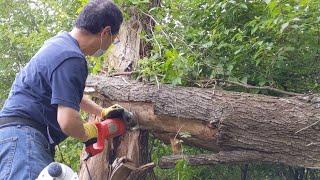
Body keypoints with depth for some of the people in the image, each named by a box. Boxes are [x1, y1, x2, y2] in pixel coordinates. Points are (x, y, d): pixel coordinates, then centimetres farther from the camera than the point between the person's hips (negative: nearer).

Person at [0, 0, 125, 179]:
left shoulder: (60, 42, 15)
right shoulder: (71, 59, -17)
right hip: (23, 136, -11)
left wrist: (102, 112, 36)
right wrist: (88, 133, -2)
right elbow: (68, 121, -24)